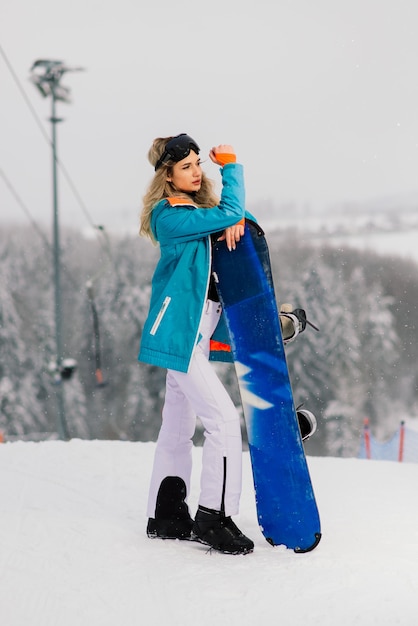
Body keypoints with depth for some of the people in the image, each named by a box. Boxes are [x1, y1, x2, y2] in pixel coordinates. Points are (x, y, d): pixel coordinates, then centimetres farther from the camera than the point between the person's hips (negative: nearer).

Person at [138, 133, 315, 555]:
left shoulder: (200, 208, 12)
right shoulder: (169, 216, -15)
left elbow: (236, 215, 18)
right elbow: (229, 213, -21)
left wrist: (236, 221, -6)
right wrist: (231, 165, -9)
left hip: (195, 331, 9)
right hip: (179, 330, -9)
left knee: (178, 424, 13)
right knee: (223, 417, -14)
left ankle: (166, 516, 22)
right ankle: (214, 517, -10)